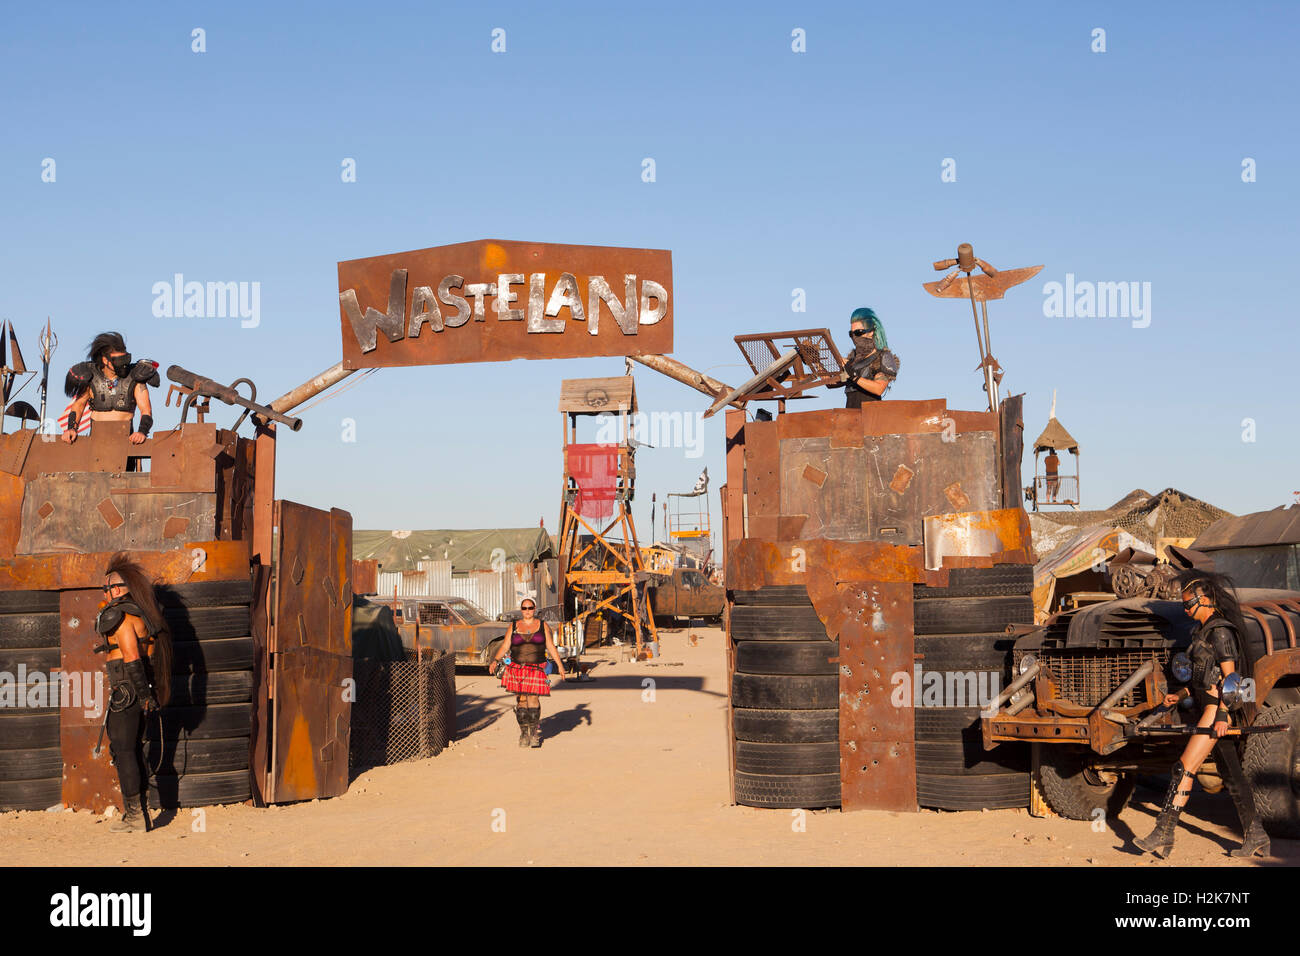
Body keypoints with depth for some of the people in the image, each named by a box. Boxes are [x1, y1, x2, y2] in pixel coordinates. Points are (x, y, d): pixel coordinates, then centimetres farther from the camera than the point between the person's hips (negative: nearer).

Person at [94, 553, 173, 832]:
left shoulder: (120, 616, -14)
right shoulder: (142, 613, 14)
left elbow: (132, 657, -21)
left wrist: (143, 693, -20)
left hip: (126, 692, -9)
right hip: (139, 693, 9)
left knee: (123, 751, -4)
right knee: (131, 749, 14)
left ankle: (134, 815, -3)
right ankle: (139, 811, 17)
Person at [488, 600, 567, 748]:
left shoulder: (542, 625, 9)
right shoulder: (514, 627, 10)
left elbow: (551, 647, 9)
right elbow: (505, 646, 7)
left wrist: (559, 664, 0)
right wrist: (495, 661, -8)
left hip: (536, 669, -1)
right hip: (517, 668, 1)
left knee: (533, 699, -9)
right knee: (521, 700, -1)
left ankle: (535, 732, 2)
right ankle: (524, 733, 8)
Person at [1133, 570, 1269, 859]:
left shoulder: (1220, 632, -12)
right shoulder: (1202, 631, 16)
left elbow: (1229, 676, -17)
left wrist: (1221, 716, -23)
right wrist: (1181, 695, 15)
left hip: (1217, 708, -10)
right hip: (1207, 708, 10)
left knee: (1184, 769, -13)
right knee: (1232, 775, 12)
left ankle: (1163, 836, -15)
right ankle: (1255, 837, 18)